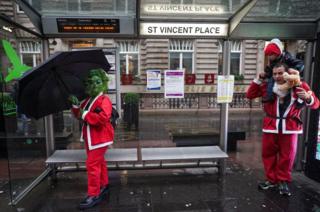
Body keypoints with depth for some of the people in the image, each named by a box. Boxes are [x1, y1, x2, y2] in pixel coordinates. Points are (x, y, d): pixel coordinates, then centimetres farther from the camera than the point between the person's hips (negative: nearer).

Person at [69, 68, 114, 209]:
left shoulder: (104, 100, -17)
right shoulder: (88, 100, 12)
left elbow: (102, 118, -31)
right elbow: (79, 115, 16)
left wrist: (85, 114, -23)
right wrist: (75, 105, -3)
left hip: (99, 138, -9)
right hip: (90, 138, 10)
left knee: (92, 165, -7)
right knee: (99, 162, 20)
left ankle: (94, 195, 4)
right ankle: (104, 185, 36)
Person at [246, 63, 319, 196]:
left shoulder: (299, 86, -2)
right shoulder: (268, 86, 1)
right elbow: (250, 95, 6)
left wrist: (308, 98, -23)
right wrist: (258, 80, -2)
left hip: (290, 127, -1)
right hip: (270, 126, 1)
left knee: (287, 156, 7)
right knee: (268, 154, 8)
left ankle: (283, 181, 26)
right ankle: (271, 180, 26)